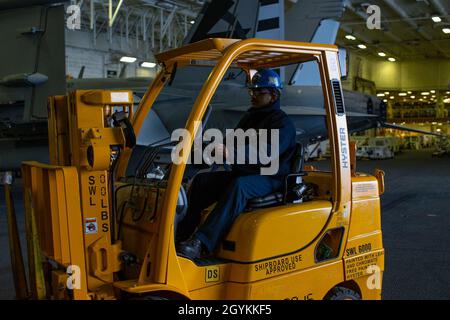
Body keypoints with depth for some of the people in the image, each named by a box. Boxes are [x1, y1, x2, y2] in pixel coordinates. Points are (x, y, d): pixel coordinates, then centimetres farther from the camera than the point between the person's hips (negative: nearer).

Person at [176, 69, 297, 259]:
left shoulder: (282, 123, -9)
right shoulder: (250, 117, 19)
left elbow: (266, 152, -27)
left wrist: (228, 153, -37)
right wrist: (218, 148, -1)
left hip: (269, 178, -8)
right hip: (242, 172, 9)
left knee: (238, 186, -37)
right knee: (201, 180, -8)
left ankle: (201, 244, -45)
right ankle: (182, 234, -13)